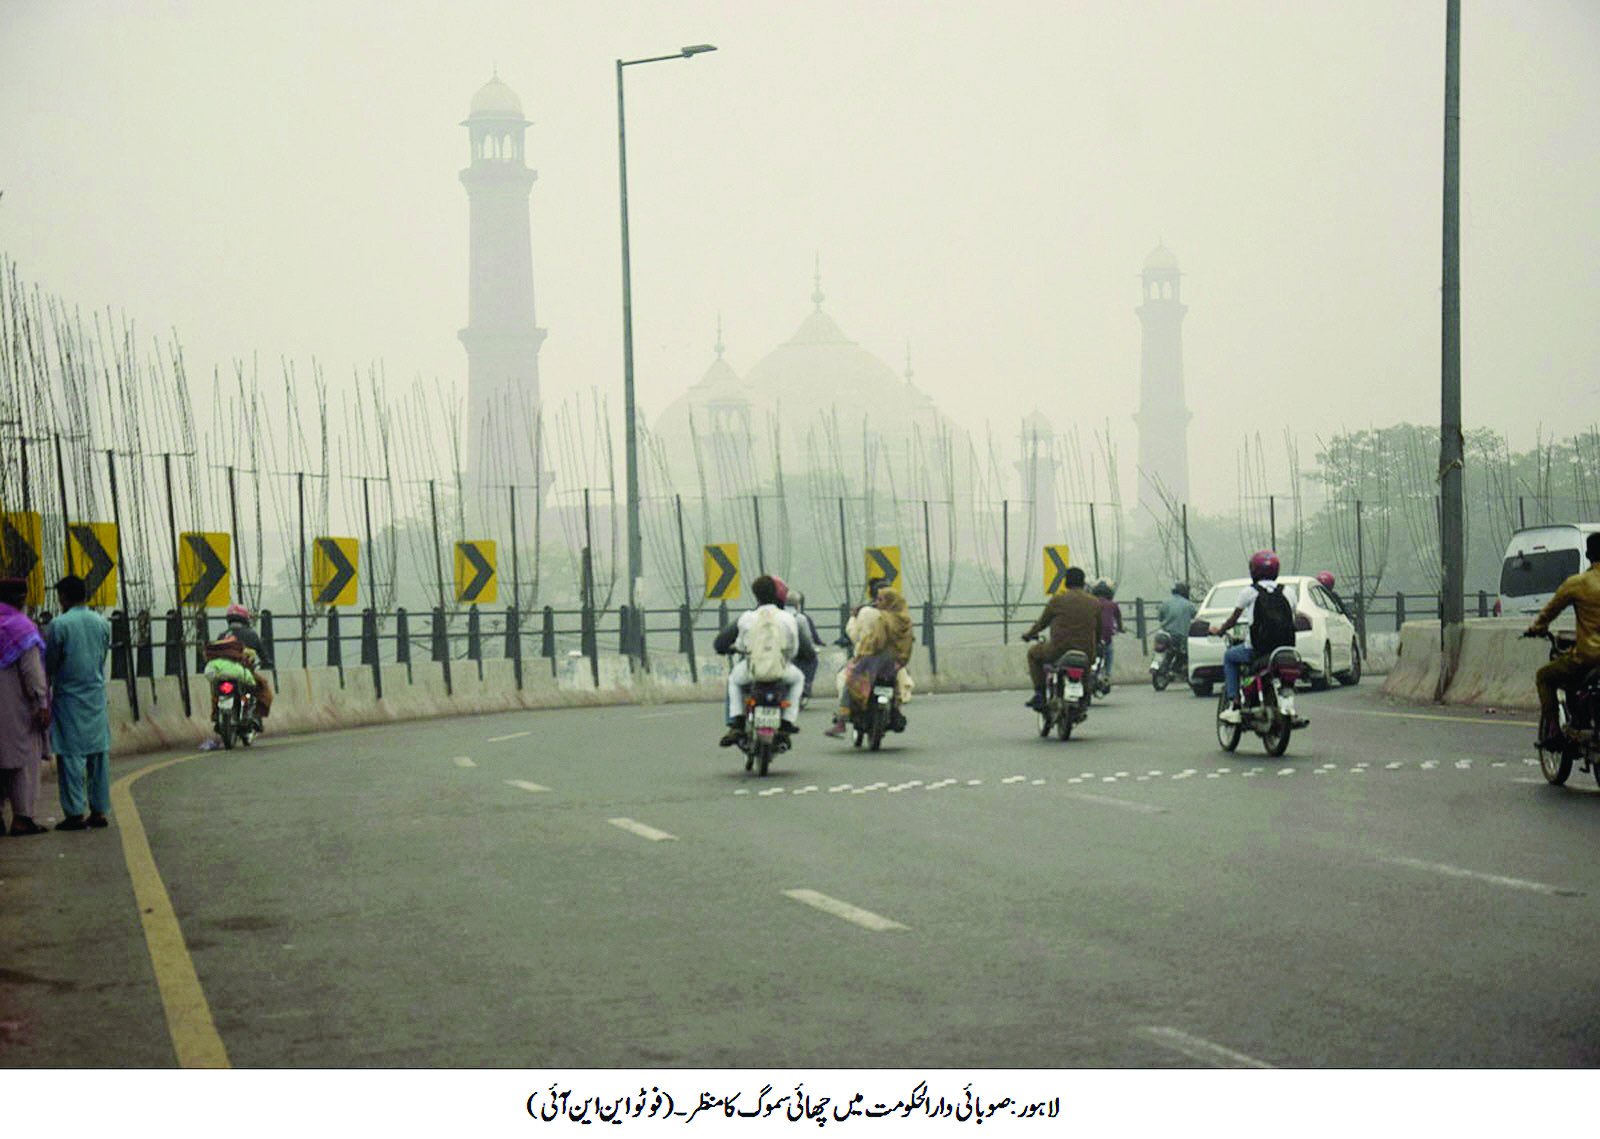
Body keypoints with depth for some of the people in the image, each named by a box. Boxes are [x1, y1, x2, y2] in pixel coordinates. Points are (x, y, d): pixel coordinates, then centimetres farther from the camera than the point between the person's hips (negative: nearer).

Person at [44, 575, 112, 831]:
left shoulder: (59, 624, -11)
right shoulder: (102, 624, 5)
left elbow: (50, 663, -4)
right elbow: (103, 657, 11)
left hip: (69, 697, -5)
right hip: (97, 697, 5)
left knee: (70, 755, -1)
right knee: (98, 753, 8)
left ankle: (75, 814, -3)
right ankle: (100, 810, 9)